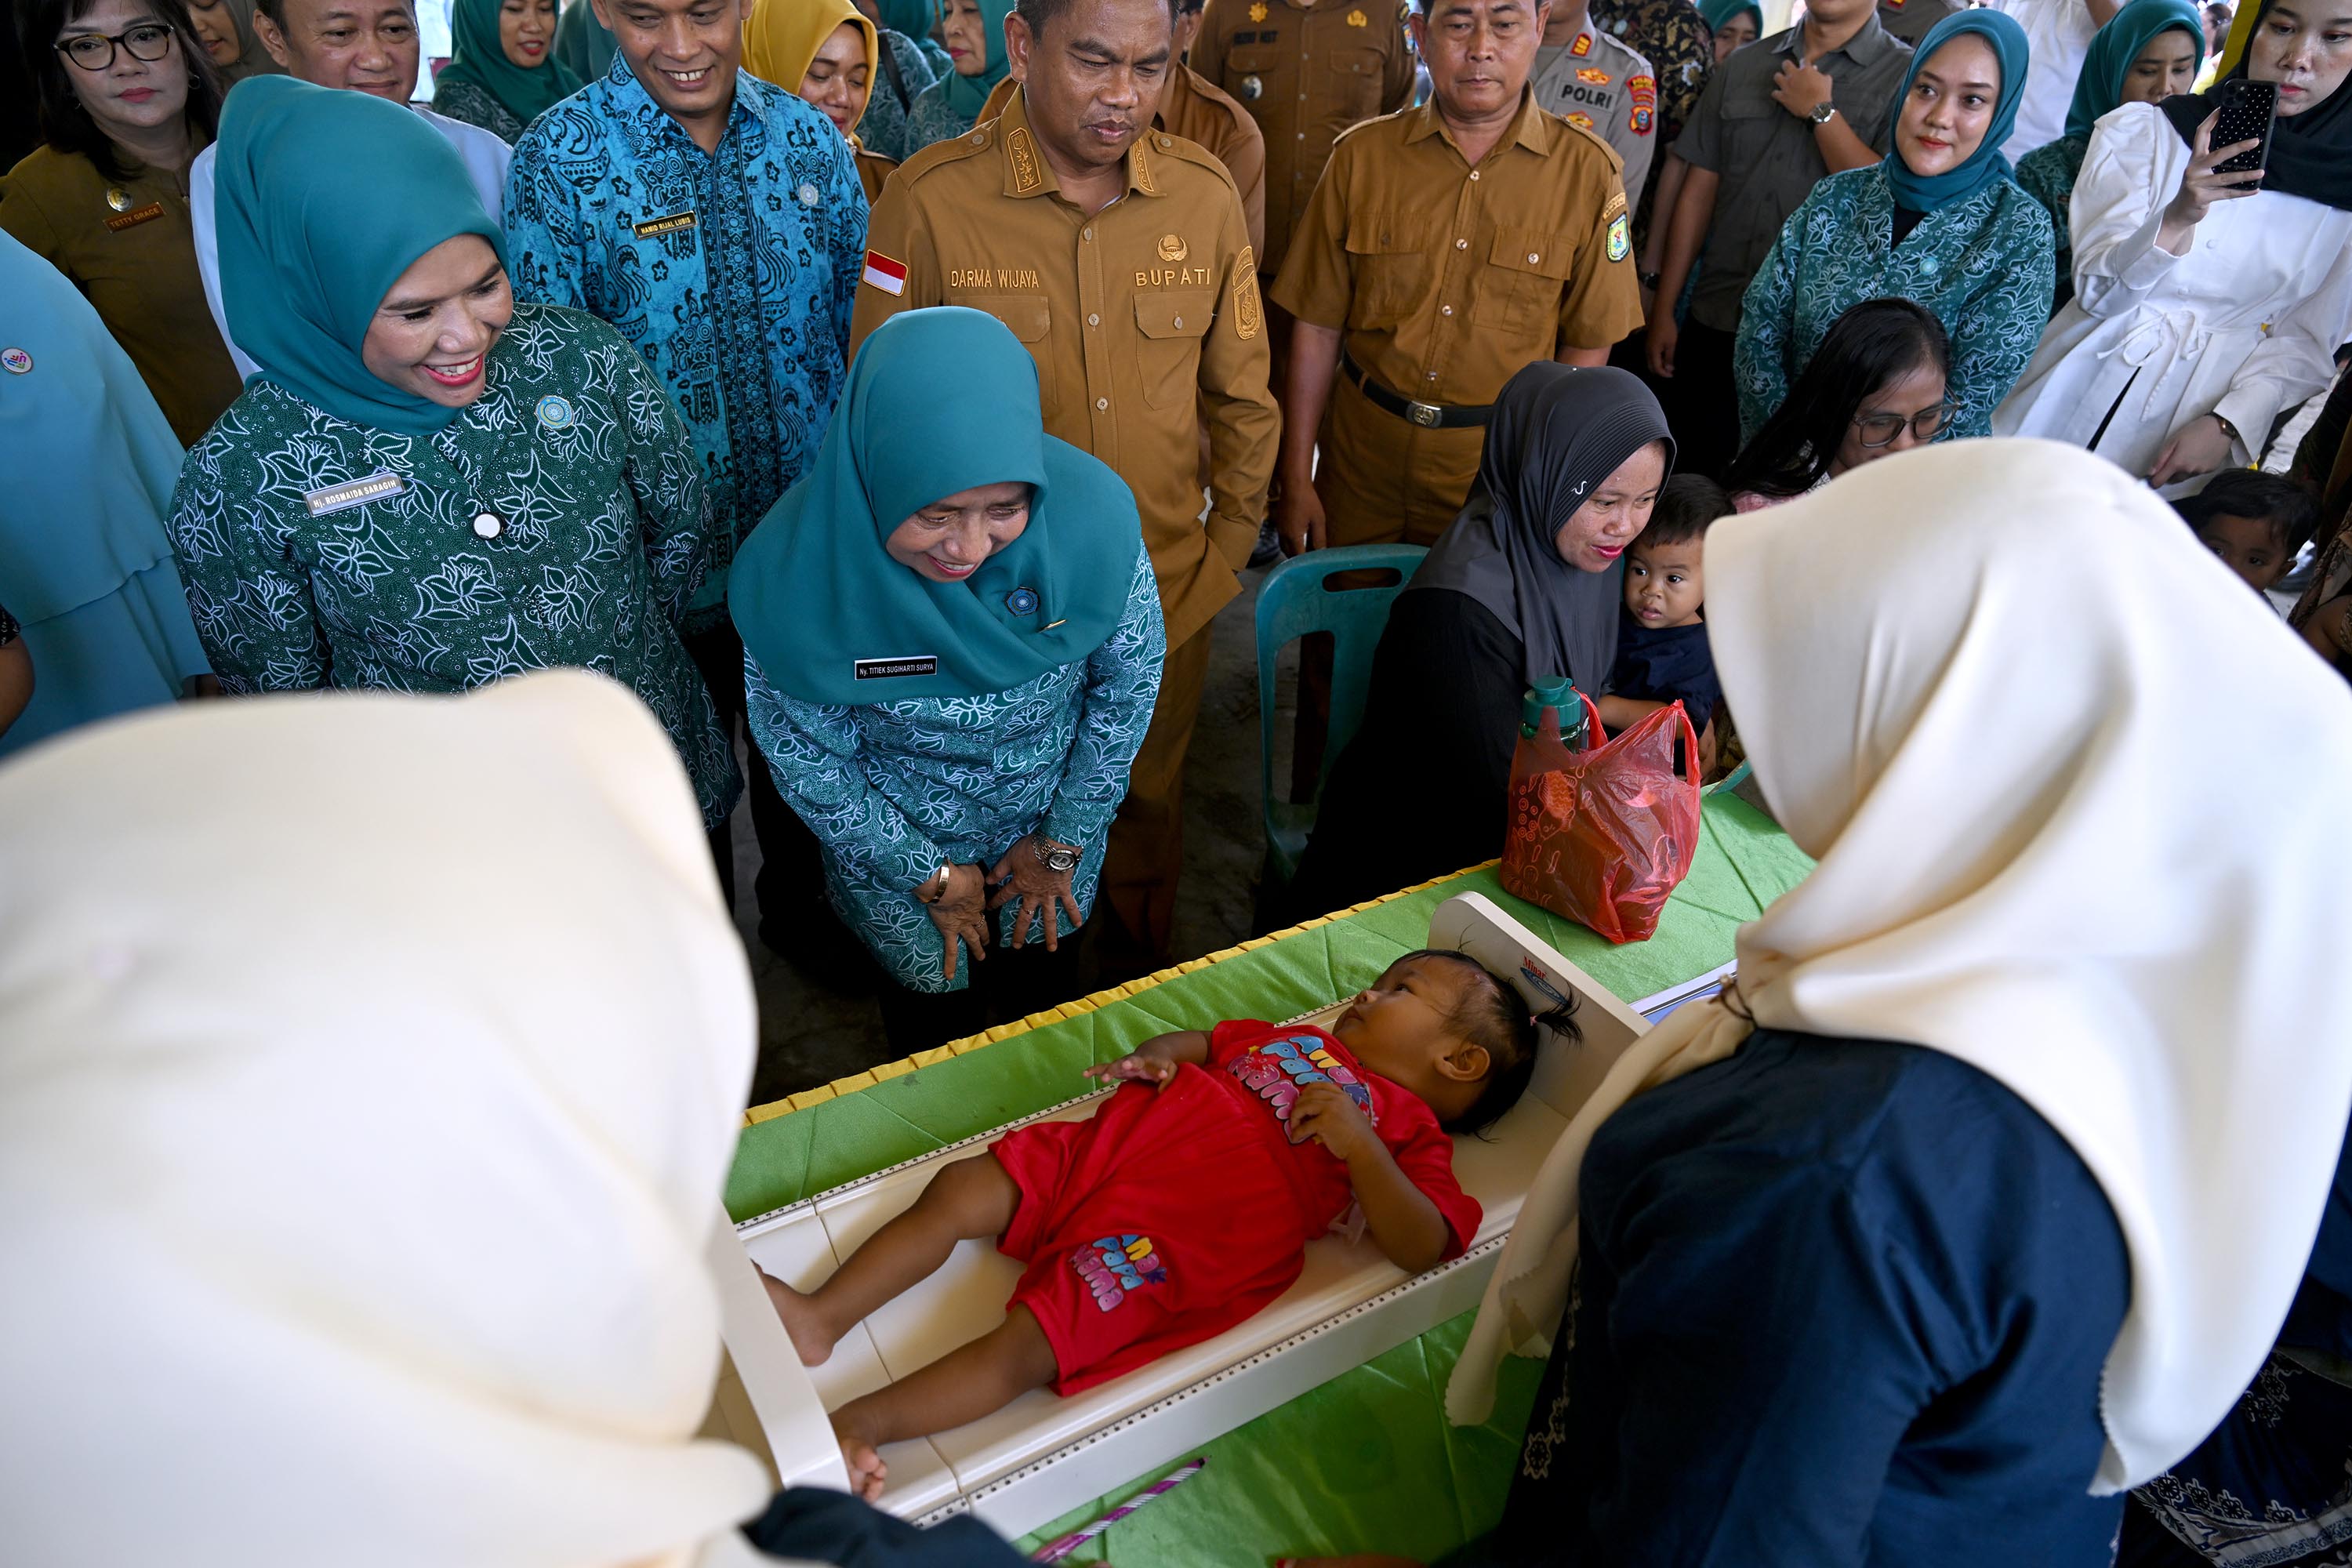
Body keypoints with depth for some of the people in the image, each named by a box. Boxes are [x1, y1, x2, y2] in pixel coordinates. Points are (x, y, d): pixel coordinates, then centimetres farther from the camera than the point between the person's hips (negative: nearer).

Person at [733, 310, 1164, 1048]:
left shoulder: (1089, 510, -28)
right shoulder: (793, 569, -31)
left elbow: (1131, 679, -12)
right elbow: (805, 759, -16)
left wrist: (1063, 842, -6)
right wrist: (929, 876, -10)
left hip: (1053, 829, 2)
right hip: (896, 850, -1)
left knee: (1046, 988, 27)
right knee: (936, 1015, 23)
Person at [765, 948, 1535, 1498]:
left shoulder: (1411, 1133, 7)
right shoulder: (1295, 1037, 28)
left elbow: (1423, 1247, -8)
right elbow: (1203, 1039, 32)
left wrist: (1357, 1142, -17)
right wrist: (1156, 1054, 9)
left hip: (1183, 1242, -7)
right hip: (1108, 1148, 7)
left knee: (1030, 1343, -19)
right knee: (958, 1193, -2)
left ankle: (857, 1424, -16)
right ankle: (823, 1316, 3)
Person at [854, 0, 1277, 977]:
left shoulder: (1206, 195, -3)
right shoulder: (930, 200, -13)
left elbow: (1242, 397, 8)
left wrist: (1227, 549, 6)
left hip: (1165, 600, 3)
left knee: (1151, 806, 21)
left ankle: (1143, 969, 49)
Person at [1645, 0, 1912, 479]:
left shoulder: (1906, 73, 0)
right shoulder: (1743, 66, 11)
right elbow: (1699, 192, 10)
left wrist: (1821, 112, -9)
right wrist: (1663, 311, 7)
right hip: (1713, 325, 3)